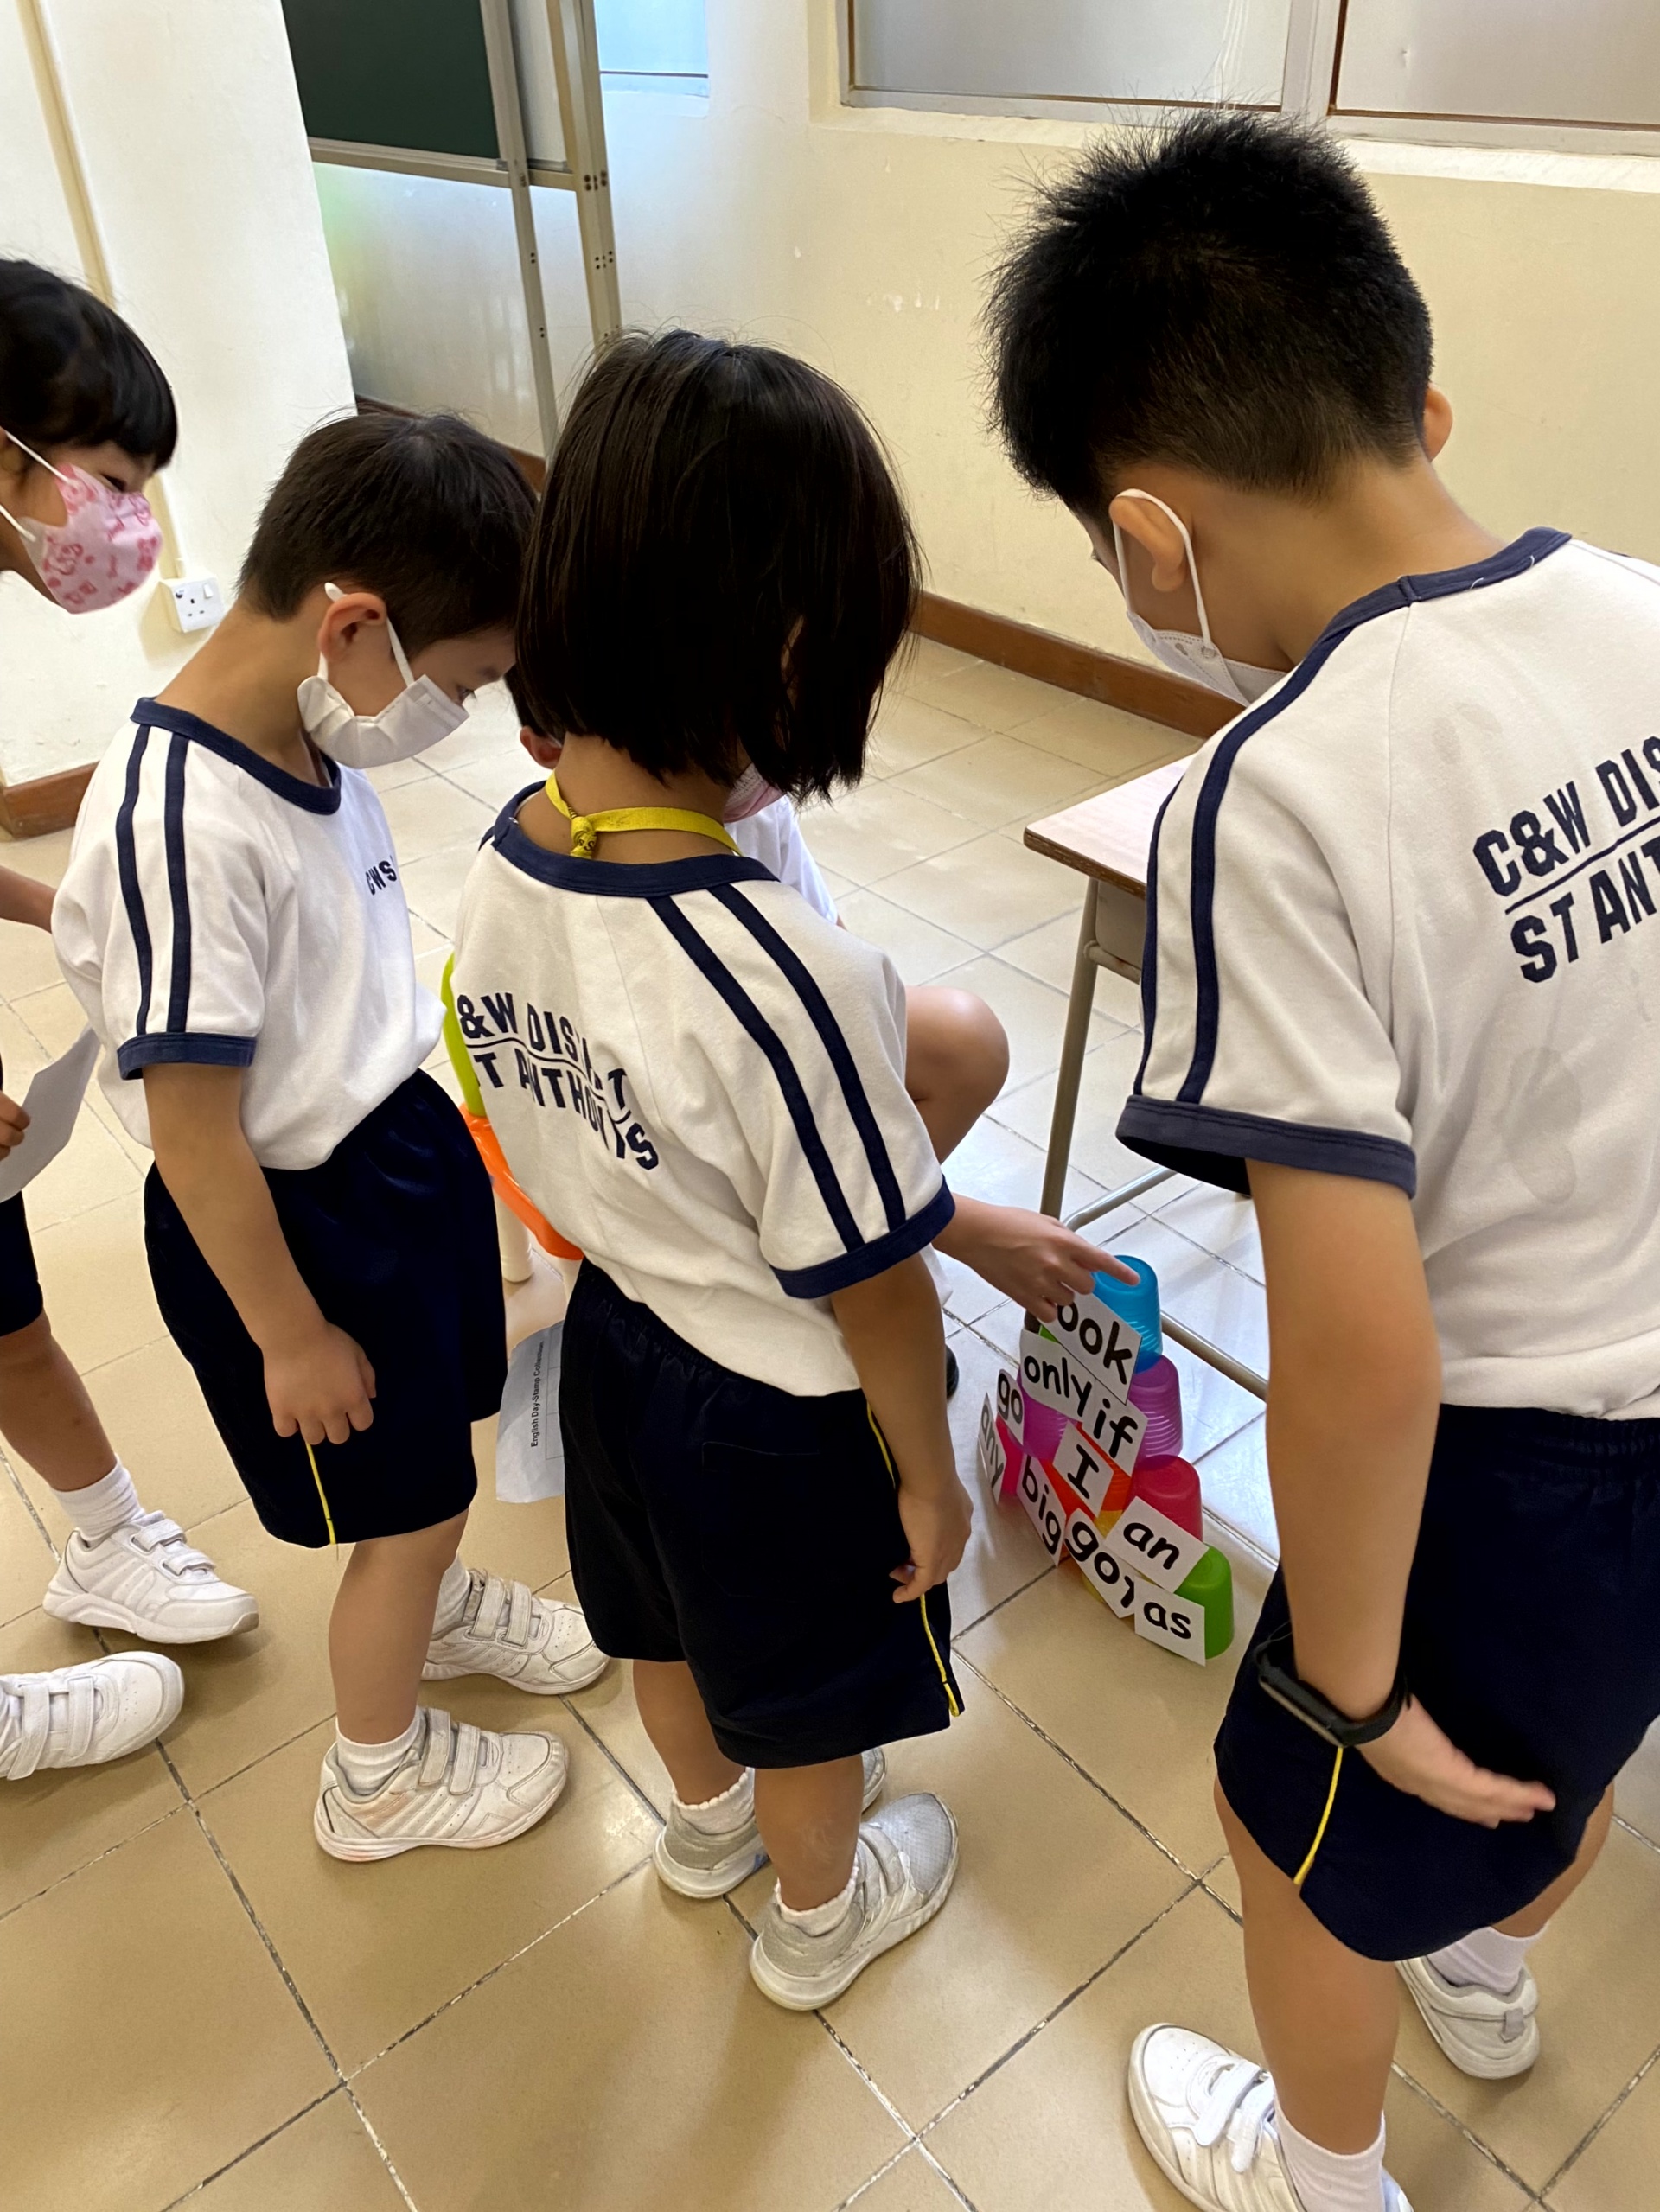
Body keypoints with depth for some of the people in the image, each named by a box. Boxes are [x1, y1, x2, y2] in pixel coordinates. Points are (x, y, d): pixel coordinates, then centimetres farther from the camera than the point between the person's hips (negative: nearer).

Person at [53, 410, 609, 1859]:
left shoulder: (308, 737, -5)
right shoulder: (178, 828, -31)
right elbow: (194, 1133, -25)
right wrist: (291, 1336, -14)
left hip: (404, 1142, 8)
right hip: (297, 1219, -7)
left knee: (443, 1434, 27)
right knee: (401, 1507, 12)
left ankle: (439, 1606, 58)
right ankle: (380, 1777, 40)